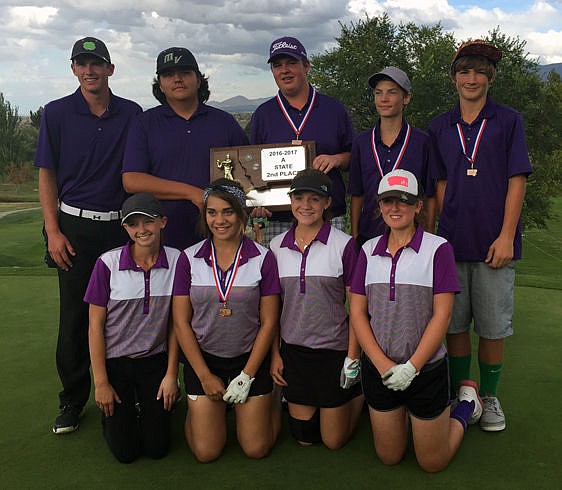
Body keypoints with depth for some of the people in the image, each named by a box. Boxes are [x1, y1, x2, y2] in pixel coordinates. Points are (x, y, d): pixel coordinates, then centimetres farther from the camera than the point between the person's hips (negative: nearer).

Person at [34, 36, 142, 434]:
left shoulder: (132, 114, 4)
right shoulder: (57, 113, 2)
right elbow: (47, 175, 4)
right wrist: (53, 231, -4)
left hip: (122, 225, 1)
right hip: (75, 227, -1)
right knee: (74, 317, 4)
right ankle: (72, 401, 19)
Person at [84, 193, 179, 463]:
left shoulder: (176, 261, -9)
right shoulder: (108, 263, -15)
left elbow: (175, 322, -2)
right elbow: (95, 326, -9)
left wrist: (172, 374, -3)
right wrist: (101, 382, -8)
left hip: (155, 360, 2)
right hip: (115, 361, -1)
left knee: (157, 448, 4)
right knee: (125, 451, 2)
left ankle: (148, 407, 33)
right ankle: (113, 412, 31)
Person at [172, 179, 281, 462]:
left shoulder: (262, 258, -8)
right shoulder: (189, 258, -5)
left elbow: (268, 322, -6)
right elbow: (181, 322, -3)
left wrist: (247, 376, -9)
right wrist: (205, 376, -6)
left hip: (250, 358, 0)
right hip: (203, 359, 1)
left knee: (256, 449, 2)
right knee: (206, 452, 0)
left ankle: (266, 405, 31)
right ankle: (198, 408, 30)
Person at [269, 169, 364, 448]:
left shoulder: (344, 244, -9)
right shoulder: (277, 246, 1)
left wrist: (353, 356, -9)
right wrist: (275, 354, 3)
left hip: (334, 349, -3)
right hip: (293, 349, 3)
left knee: (334, 440, 9)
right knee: (304, 437, 14)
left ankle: (359, 390, 33)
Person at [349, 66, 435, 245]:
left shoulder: (422, 142, 0)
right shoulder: (361, 142, 6)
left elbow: (430, 197, 4)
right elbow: (357, 196, 10)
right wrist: (354, 238, 5)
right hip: (369, 235, 2)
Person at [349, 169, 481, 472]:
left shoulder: (438, 249, -9)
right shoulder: (369, 250, 2)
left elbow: (442, 316, -12)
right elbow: (357, 312, 0)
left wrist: (411, 367, -16)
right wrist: (382, 364, -11)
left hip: (426, 368, -3)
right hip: (377, 369, 3)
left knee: (433, 463, 12)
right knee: (388, 457, 16)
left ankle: (467, 404, 34)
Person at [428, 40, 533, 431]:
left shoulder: (509, 121, 3)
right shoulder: (440, 127, 10)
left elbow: (517, 182, -2)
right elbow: (442, 185, 11)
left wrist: (506, 236, -10)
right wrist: (446, 231, 1)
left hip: (495, 242, -2)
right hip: (452, 242, 2)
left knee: (493, 326, 5)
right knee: (454, 323, 8)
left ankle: (489, 397, 23)